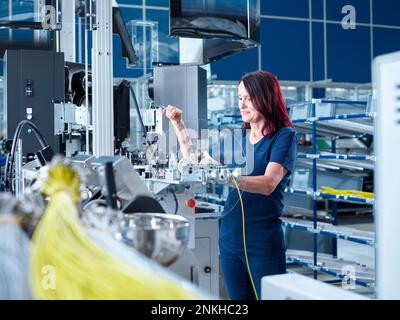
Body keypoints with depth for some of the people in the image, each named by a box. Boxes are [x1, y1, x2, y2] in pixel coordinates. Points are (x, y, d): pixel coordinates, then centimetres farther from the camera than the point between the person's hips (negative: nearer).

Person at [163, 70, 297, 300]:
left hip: (264, 241, -5)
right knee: (238, 298, 14)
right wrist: (179, 125, 7)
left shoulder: (284, 136, -8)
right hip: (230, 236, 6)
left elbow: (268, 184, -23)